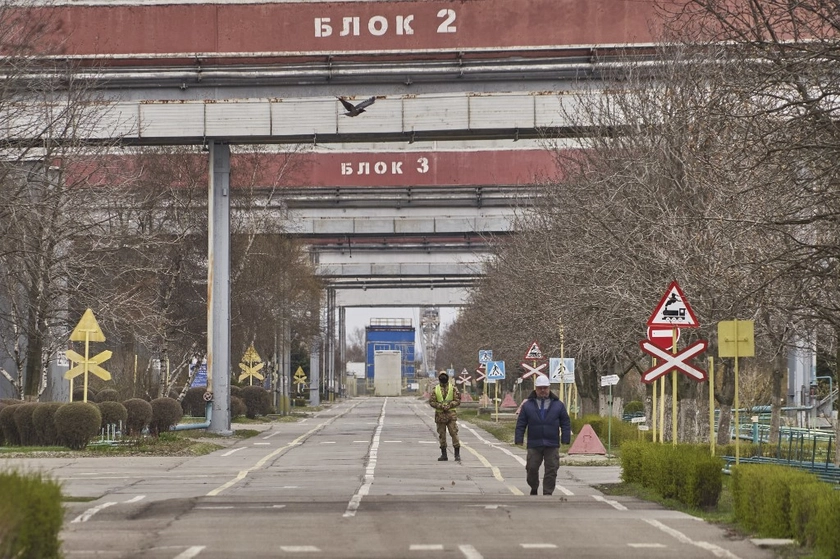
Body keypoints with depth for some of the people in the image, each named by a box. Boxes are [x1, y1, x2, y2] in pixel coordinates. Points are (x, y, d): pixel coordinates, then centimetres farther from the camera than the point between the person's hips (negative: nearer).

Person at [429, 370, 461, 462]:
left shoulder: (453, 388, 2)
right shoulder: (436, 389, 6)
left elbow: (457, 400, -2)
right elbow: (431, 401, 1)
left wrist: (449, 406, -16)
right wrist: (441, 406, -14)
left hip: (451, 414, -2)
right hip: (440, 415, 2)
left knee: (454, 433, -9)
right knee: (441, 435, 6)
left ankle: (457, 454, -6)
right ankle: (444, 455, 13)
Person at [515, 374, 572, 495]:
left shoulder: (558, 405, 7)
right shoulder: (528, 405, 6)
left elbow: (566, 423, 9)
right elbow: (520, 425, 6)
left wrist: (565, 440, 1)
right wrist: (519, 440, -2)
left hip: (552, 445, 0)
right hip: (534, 445, 0)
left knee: (551, 470, -3)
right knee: (531, 468, 1)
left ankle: (547, 493, 3)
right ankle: (534, 489, 24)